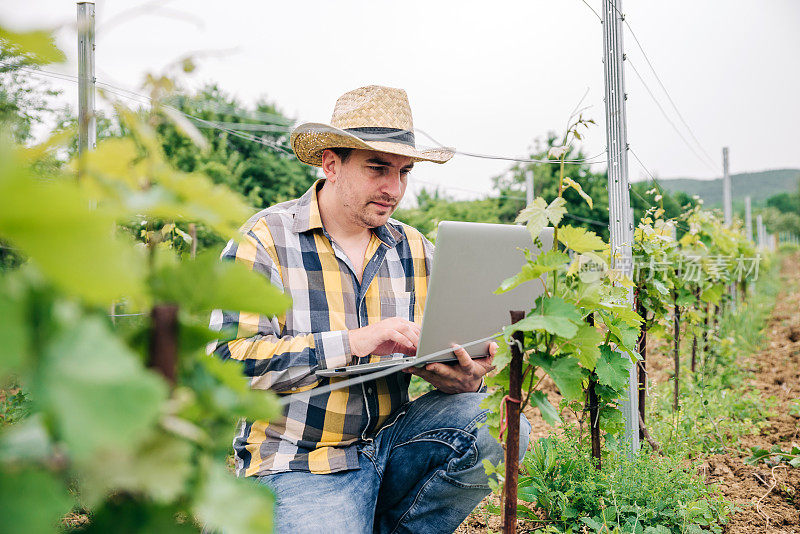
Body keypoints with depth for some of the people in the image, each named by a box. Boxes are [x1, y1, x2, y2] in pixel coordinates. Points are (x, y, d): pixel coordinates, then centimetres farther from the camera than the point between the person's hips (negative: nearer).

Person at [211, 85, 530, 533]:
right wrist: (353, 342, -26)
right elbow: (231, 358, -18)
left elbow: (448, 354, 8)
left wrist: (466, 380, -17)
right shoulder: (267, 239, -7)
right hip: (303, 465, -5)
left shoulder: (416, 251, 9)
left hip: (391, 441, 5)